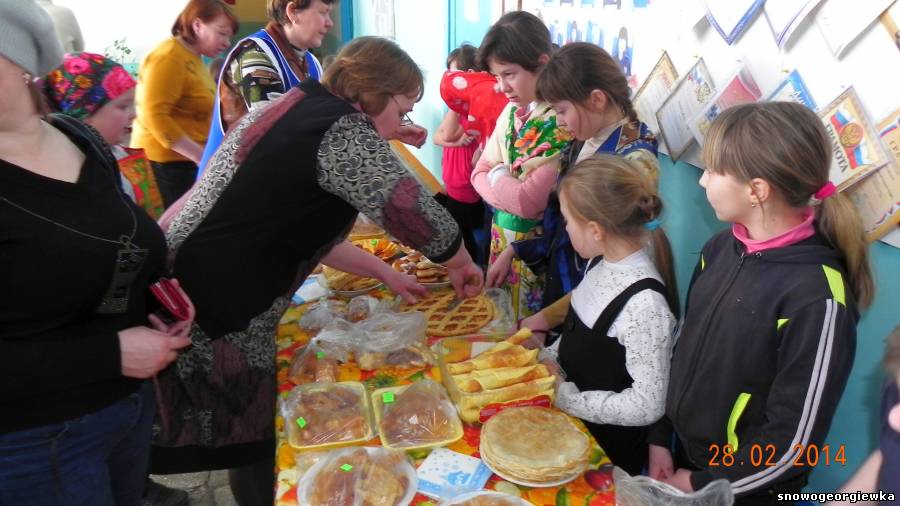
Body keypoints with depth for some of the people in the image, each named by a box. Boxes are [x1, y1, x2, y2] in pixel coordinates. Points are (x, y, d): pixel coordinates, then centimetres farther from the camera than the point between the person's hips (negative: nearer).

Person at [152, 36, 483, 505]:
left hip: (185, 302, 9)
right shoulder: (341, 130, -17)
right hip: (215, 326, -9)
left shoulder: (289, 108, 12)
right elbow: (417, 215, -20)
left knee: (244, 450, 24)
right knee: (253, 458, 11)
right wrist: (462, 266, 1)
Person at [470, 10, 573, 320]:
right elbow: (480, 174, 6)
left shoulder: (566, 122, -21)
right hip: (501, 235, 7)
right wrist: (513, 194, -12)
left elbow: (527, 201, -25)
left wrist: (498, 174, -7)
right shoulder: (511, 112, 3)